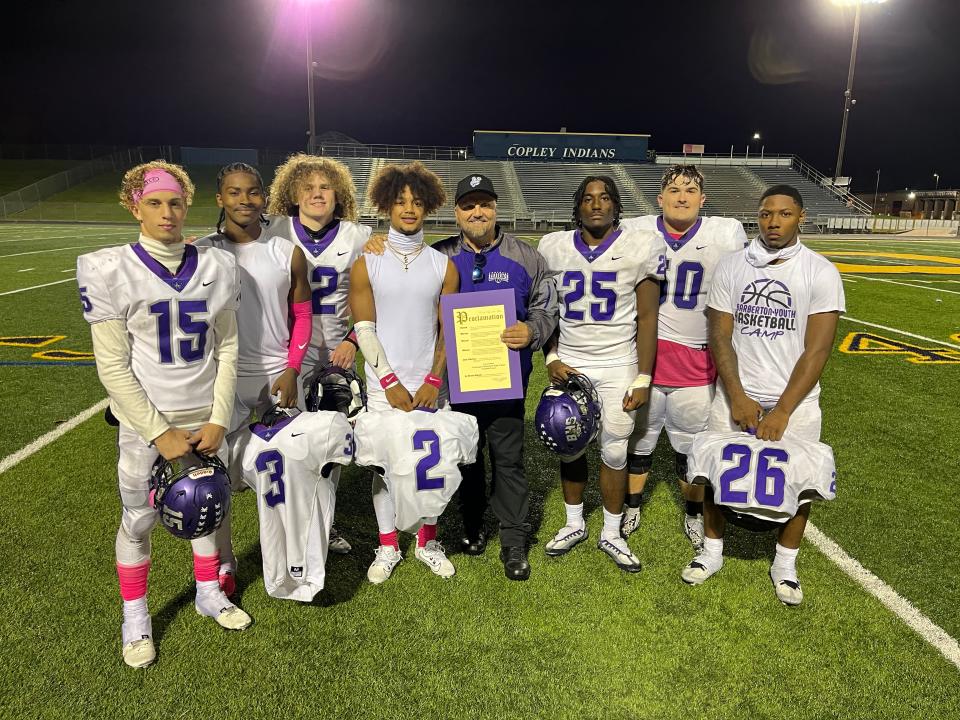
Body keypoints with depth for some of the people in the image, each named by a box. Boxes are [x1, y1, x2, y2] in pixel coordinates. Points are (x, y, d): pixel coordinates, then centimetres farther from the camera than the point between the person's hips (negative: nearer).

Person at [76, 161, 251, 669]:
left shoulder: (214, 266, -1)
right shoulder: (112, 271, -9)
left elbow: (227, 348, 2)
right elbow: (112, 366, -10)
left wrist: (219, 419, -5)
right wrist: (159, 432, -13)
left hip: (206, 418, 3)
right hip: (146, 422, -2)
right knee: (138, 519, 9)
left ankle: (209, 593, 38)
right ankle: (135, 617, 31)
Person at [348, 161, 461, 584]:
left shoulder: (442, 266, 4)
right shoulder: (367, 264, 0)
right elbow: (364, 330, -4)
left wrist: (434, 380, -6)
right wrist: (390, 382, -10)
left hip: (427, 384, 1)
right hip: (384, 384, -1)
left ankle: (427, 543, 25)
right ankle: (388, 547, 22)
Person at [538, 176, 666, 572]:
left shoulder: (641, 248, -7)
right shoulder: (553, 248, 0)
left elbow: (647, 318, -5)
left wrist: (643, 379, -7)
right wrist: (552, 358, -3)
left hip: (618, 366, -2)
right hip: (569, 364, 2)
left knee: (615, 451, 6)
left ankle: (611, 534, 25)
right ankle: (574, 524, 31)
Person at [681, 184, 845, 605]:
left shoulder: (821, 273, -6)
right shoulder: (730, 267, -1)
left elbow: (816, 350, -10)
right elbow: (720, 337, -2)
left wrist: (781, 412, -15)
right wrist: (738, 399, -12)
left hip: (794, 400, -1)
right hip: (736, 395, 1)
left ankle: (785, 565, 28)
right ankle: (711, 553, 27)